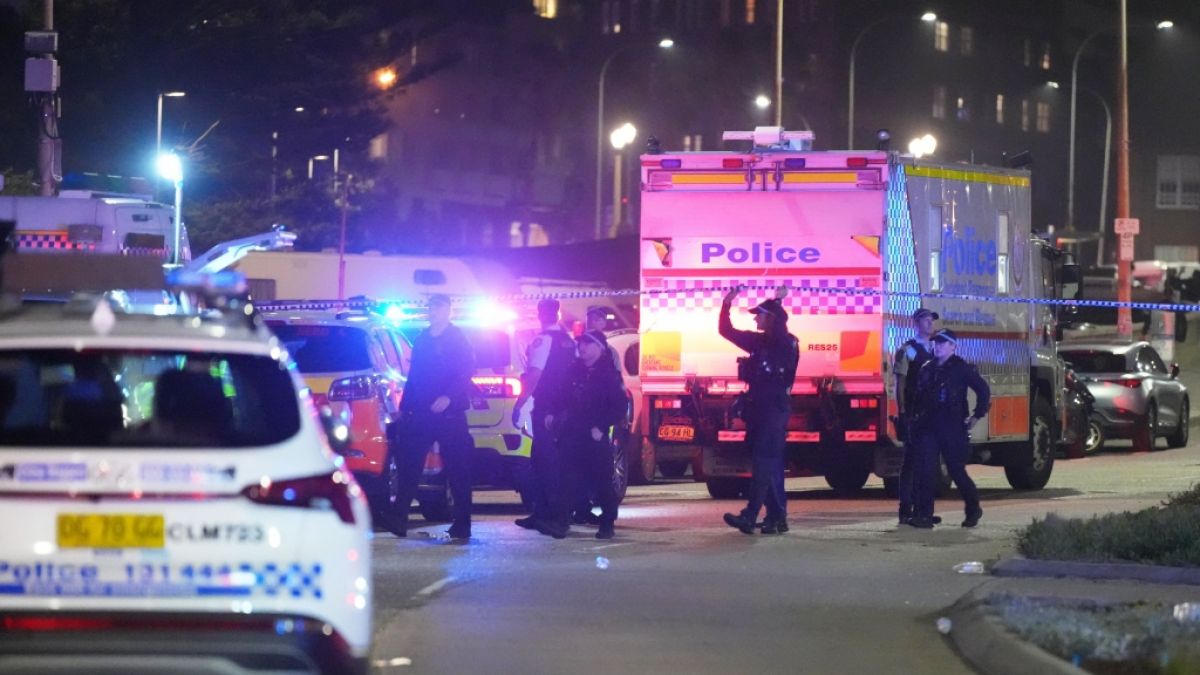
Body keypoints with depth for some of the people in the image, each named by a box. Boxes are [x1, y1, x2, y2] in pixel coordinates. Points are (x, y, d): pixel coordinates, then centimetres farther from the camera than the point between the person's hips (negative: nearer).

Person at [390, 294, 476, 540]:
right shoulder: (421, 340, 16)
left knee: (457, 468, -1)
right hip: (420, 414, 5)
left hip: (448, 412, -5)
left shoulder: (457, 339, 0)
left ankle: (462, 523, 4)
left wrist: (448, 397, -23)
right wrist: (404, 408, 12)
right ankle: (399, 519, -4)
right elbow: (413, 377, 18)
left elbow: (466, 372, -9)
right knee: (409, 465, -3)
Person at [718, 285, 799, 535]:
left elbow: (778, 331, -29)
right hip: (758, 407, 8)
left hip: (774, 409, -8)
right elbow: (727, 331, 20)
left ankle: (750, 516, -22)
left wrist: (778, 302, -27)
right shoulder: (759, 341, 16)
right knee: (770, 466, 9)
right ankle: (777, 517, 12)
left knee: (764, 463, -14)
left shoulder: (785, 343, -6)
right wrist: (727, 304, 9)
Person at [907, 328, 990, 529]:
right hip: (928, 427, 5)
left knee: (957, 471, 2)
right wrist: (913, 418, 12)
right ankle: (923, 514, -8)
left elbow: (983, 390, -2)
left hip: (953, 428, -5)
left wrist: (977, 416, -5)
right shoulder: (927, 369, 14)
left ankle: (973, 509, 23)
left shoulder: (961, 368, -2)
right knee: (925, 471, -6)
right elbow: (918, 397, 21)